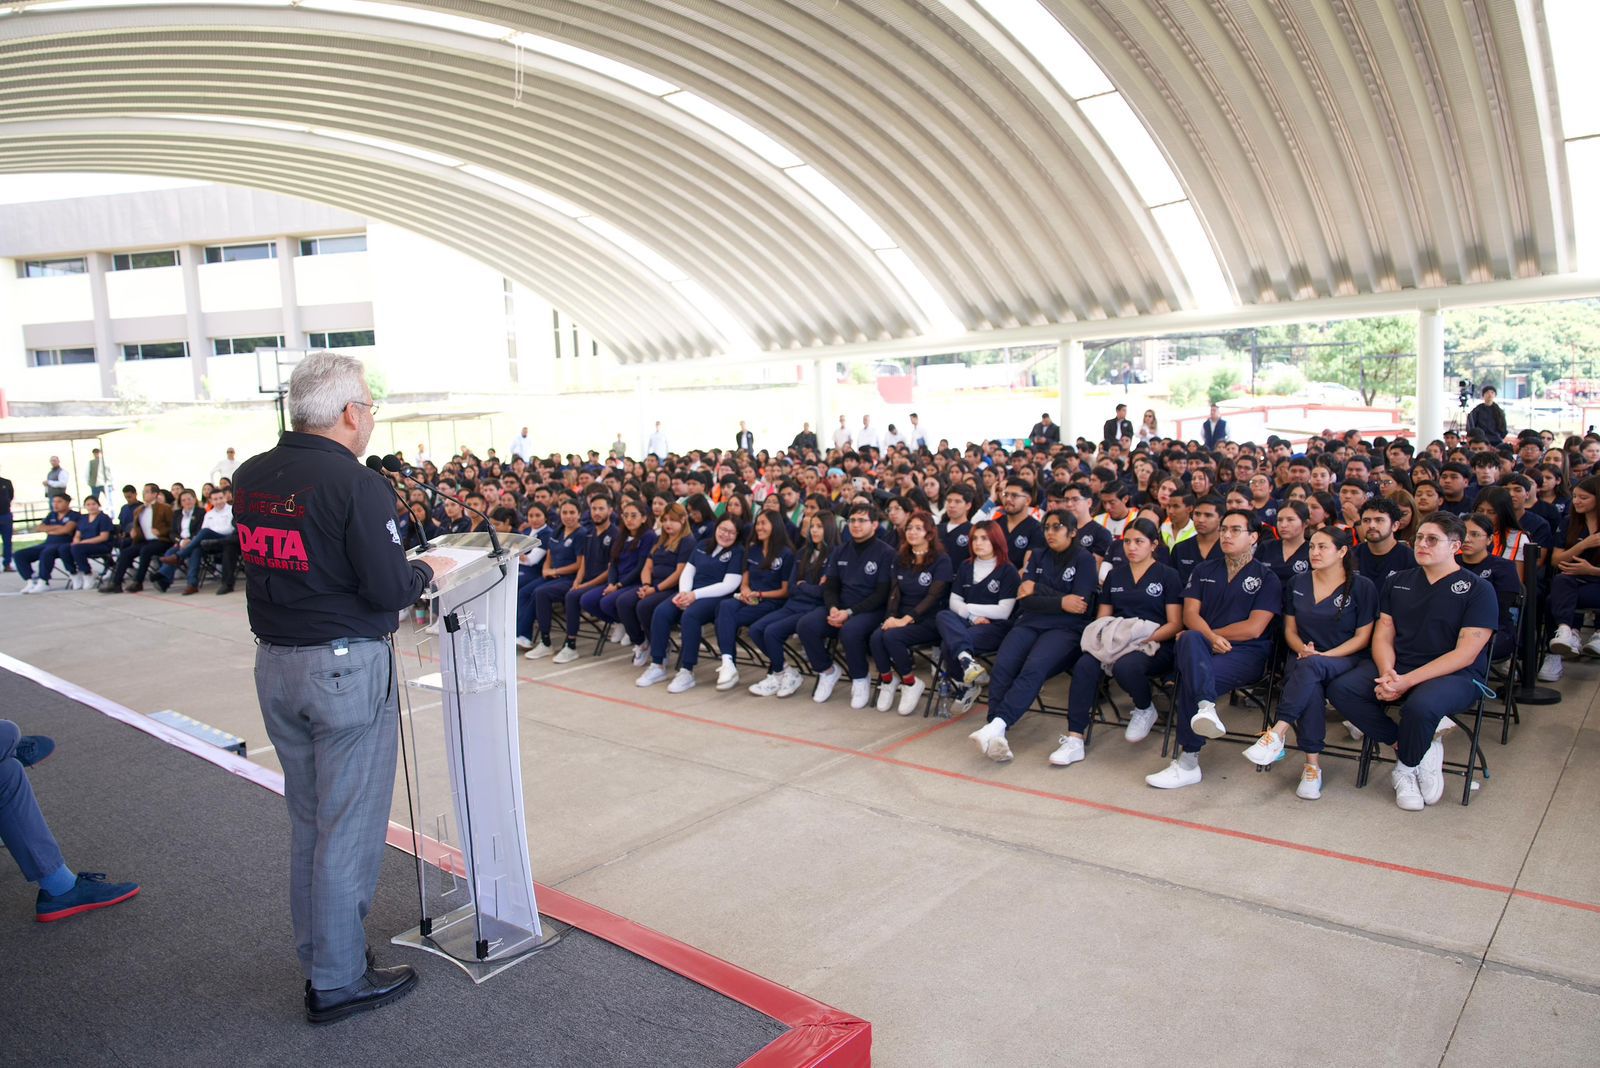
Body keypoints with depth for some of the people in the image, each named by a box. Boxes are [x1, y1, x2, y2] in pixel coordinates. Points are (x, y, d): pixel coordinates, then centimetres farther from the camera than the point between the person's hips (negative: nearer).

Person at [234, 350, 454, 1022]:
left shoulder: (250, 478, 4)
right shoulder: (357, 485, -18)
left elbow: (263, 565, 12)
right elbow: (388, 591, -20)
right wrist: (427, 570, 1)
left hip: (275, 665, 8)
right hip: (345, 669, -7)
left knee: (307, 820, 20)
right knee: (348, 826, 5)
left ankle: (316, 953, 35)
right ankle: (337, 980, 17)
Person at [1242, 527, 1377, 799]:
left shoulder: (1362, 587, 2)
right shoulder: (1297, 584, 14)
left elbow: (1362, 637, -1)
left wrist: (1322, 655, -15)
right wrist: (1302, 648, -8)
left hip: (1343, 660, -3)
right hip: (1303, 659, 3)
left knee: (1312, 667, -40)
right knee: (1311, 686, -35)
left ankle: (1277, 734, -46)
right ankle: (1313, 764, -36)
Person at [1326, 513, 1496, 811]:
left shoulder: (1477, 590, -2)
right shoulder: (1398, 583, 14)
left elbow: (1465, 653, -11)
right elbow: (1383, 635, 9)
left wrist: (1408, 681, -21)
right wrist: (1387, 672, -14)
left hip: (1454, 675, -5)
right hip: (1398, 666, 5)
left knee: (1420, 705, -38)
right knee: (1340, 689, -21)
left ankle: (1406, 767, -5)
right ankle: (1423, 751, -10)